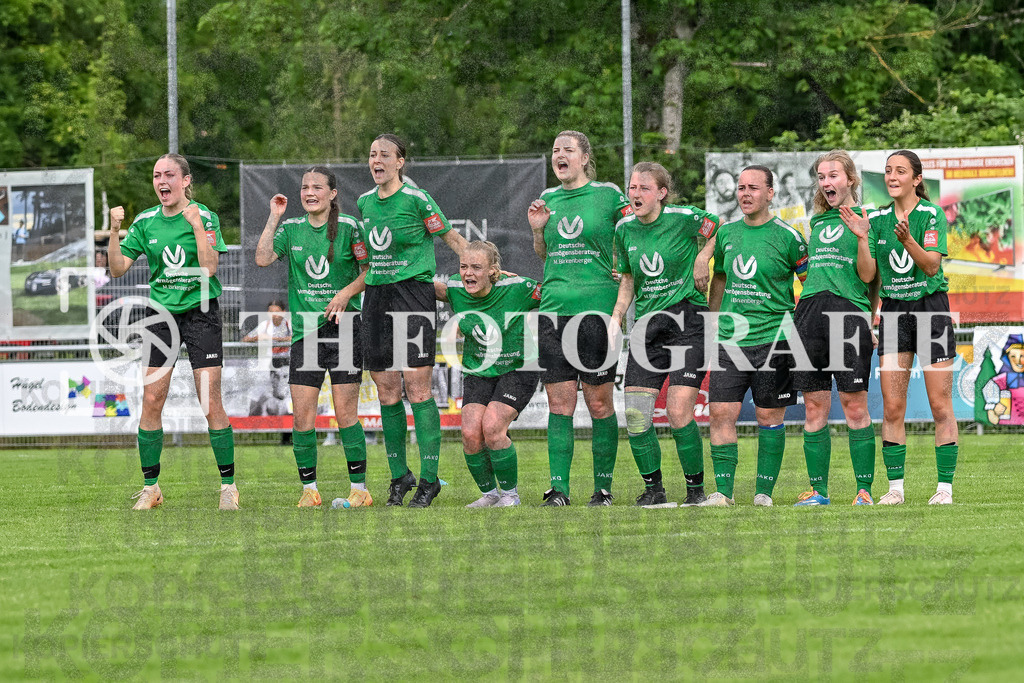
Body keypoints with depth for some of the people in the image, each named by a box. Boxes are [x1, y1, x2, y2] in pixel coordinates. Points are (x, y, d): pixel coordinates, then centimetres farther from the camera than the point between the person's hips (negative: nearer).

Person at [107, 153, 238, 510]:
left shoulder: (205, 217, -6)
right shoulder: (145, 222, 6)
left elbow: (209, 267, -18)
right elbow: (117, 269, 3)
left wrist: (196, 224, -23)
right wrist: (115, 231, -10)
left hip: (200, 313, -4)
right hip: (161, 315, 4)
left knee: (211, 404, -8)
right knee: (151, 401, -2)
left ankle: (228, 485, 0)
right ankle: (150, 487, 7)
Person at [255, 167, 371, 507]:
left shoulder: (348, 227, -1)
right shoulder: (291, 228, 8)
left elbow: (370, 271, 2)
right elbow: (263, 259, -4)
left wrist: (346, 292, -13)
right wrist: (274, 217, -3)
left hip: (343, 326, -3)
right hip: (304, 330, 3)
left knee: (346, 412, -5)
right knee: (302, 415, -2)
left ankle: (359, 488, 2)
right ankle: (309, 488, 8)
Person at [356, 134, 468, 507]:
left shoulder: (417, 200, -7)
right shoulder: (365, 203, 12)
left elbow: (452, 239, 1)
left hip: (414, 293, -6)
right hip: (376, 295, 6)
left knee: (417, 387, -10)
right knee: (386, 389, 5)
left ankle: (429, 479, -6)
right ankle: (399, 476, 14)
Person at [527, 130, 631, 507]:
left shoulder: (608, 194, 2)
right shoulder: (548, 199, 14)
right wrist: (537, 231, 5)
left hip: (597, 306, -4)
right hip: (554, 306, 4)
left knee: (599, 402, -1)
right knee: (559, 403, 0)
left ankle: (603, 486, 8)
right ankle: (558, 488, -1)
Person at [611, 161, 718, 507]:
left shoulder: (685, 218, -8)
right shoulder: (625, 229, 7)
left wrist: (703, 258, -3)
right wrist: (616, 318, 9)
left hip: (688, 321, -5)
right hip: (647, 324, 5)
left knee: (679, 413, -13)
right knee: (635, 414, -5)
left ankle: (696, 489, 4)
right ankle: (653, 488, 11)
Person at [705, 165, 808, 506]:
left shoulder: (787, 236, -4)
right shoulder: (726, 234, 11)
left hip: (773, 337, -4)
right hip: (729, 338, 4)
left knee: (770, 417, 1)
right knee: (721, 413, -5)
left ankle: (764, 492, 8)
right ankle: (723, 491, -1)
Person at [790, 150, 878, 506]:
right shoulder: (818, 221, 22)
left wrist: (862, 237, -16)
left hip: (849, 312, -5)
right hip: (810, 311, 5)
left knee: (855, 406, -6)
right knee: (815, 407, 4)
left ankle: (864, 489, -2)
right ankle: (818, 489, 9)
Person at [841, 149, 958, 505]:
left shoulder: (932, 214, -5)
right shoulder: (878, 219, 7)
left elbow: (931, 265, -15)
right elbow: (867, 275, 3)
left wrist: (907, 240, -31)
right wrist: (861, 238, -11)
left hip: (932, 308, -4)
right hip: (894, 312, 4)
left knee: (940, 406, -3)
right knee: (892, 408, -1)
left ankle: (945, 486, 1)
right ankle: (895, 486, 4)